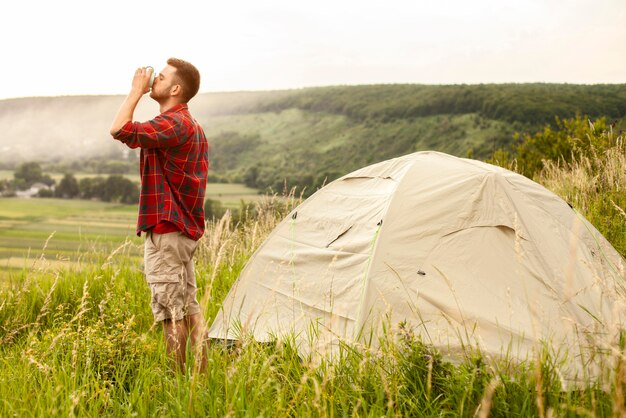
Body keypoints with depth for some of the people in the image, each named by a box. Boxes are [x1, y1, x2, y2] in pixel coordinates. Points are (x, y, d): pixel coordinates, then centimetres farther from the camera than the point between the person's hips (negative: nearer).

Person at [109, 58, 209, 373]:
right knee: (189, 305, 12)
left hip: (164, 231, -10)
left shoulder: (172, 124, -15)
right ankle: (202, 372, 16)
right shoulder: (193, 126, 18)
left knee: (170, 310, -4)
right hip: (187, 228, 10)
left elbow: (120, 130, -25)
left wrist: (136, 91, -13)